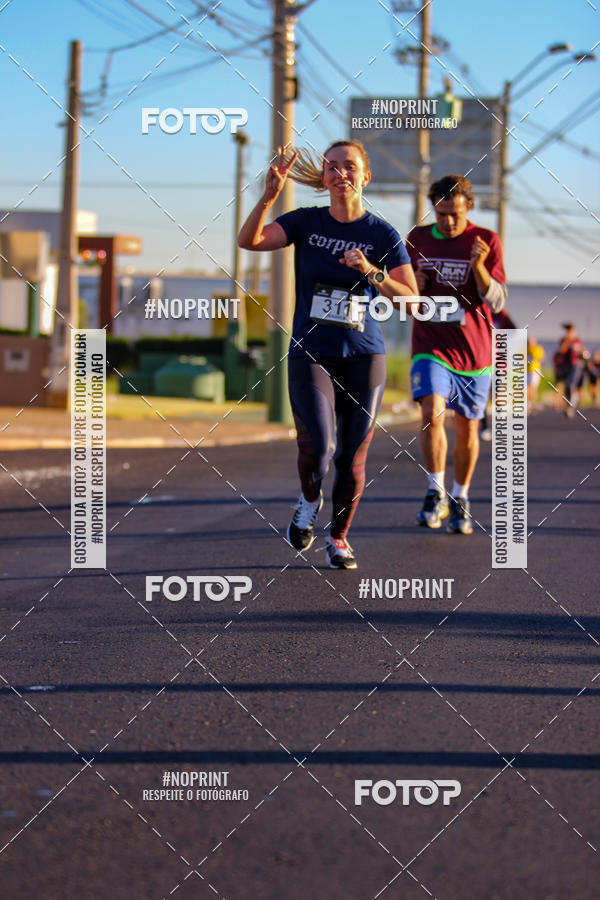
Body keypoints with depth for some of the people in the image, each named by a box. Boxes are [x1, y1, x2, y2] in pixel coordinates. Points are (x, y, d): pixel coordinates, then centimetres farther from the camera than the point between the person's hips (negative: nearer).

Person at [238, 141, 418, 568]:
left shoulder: (383, 234, -1)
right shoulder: (306, 222, 1)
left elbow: (412, 301, -7)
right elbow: (249, 240, -13)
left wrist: (372, 273, -23)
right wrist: (270, 196, -28)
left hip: (364, 356, 1)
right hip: (310, 353, -1)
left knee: (352, 458, 2)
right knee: (318, 447, -18)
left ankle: (339, 538, 23)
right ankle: (309, 501, 14)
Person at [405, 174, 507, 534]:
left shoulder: (487, 241, -4)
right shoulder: (417, 239, 3)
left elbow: (497, 301, -9)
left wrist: (478, 266, -26)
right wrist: (414, 286, -9)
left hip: (474, 350, 0)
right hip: (431, 346, 0)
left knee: (467, 428, 8)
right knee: (432, 412, -22)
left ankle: (460, 498, 27)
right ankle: (436, 492, -11)